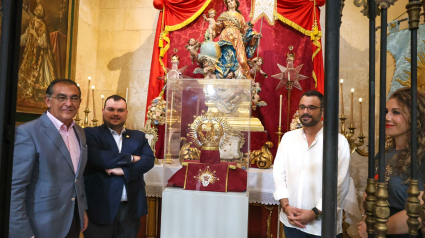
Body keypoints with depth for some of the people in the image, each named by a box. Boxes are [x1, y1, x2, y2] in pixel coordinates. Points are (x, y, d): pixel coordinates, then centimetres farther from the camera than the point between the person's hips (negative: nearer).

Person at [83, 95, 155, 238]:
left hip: (131, 207, 3)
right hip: (100, 207, -3)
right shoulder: (90, 134, -2)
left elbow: (149, 160, -4)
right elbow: (96, 157, -20)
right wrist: (130, 158, -11)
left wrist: (123, 170, -18)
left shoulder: (138, 136, 9)